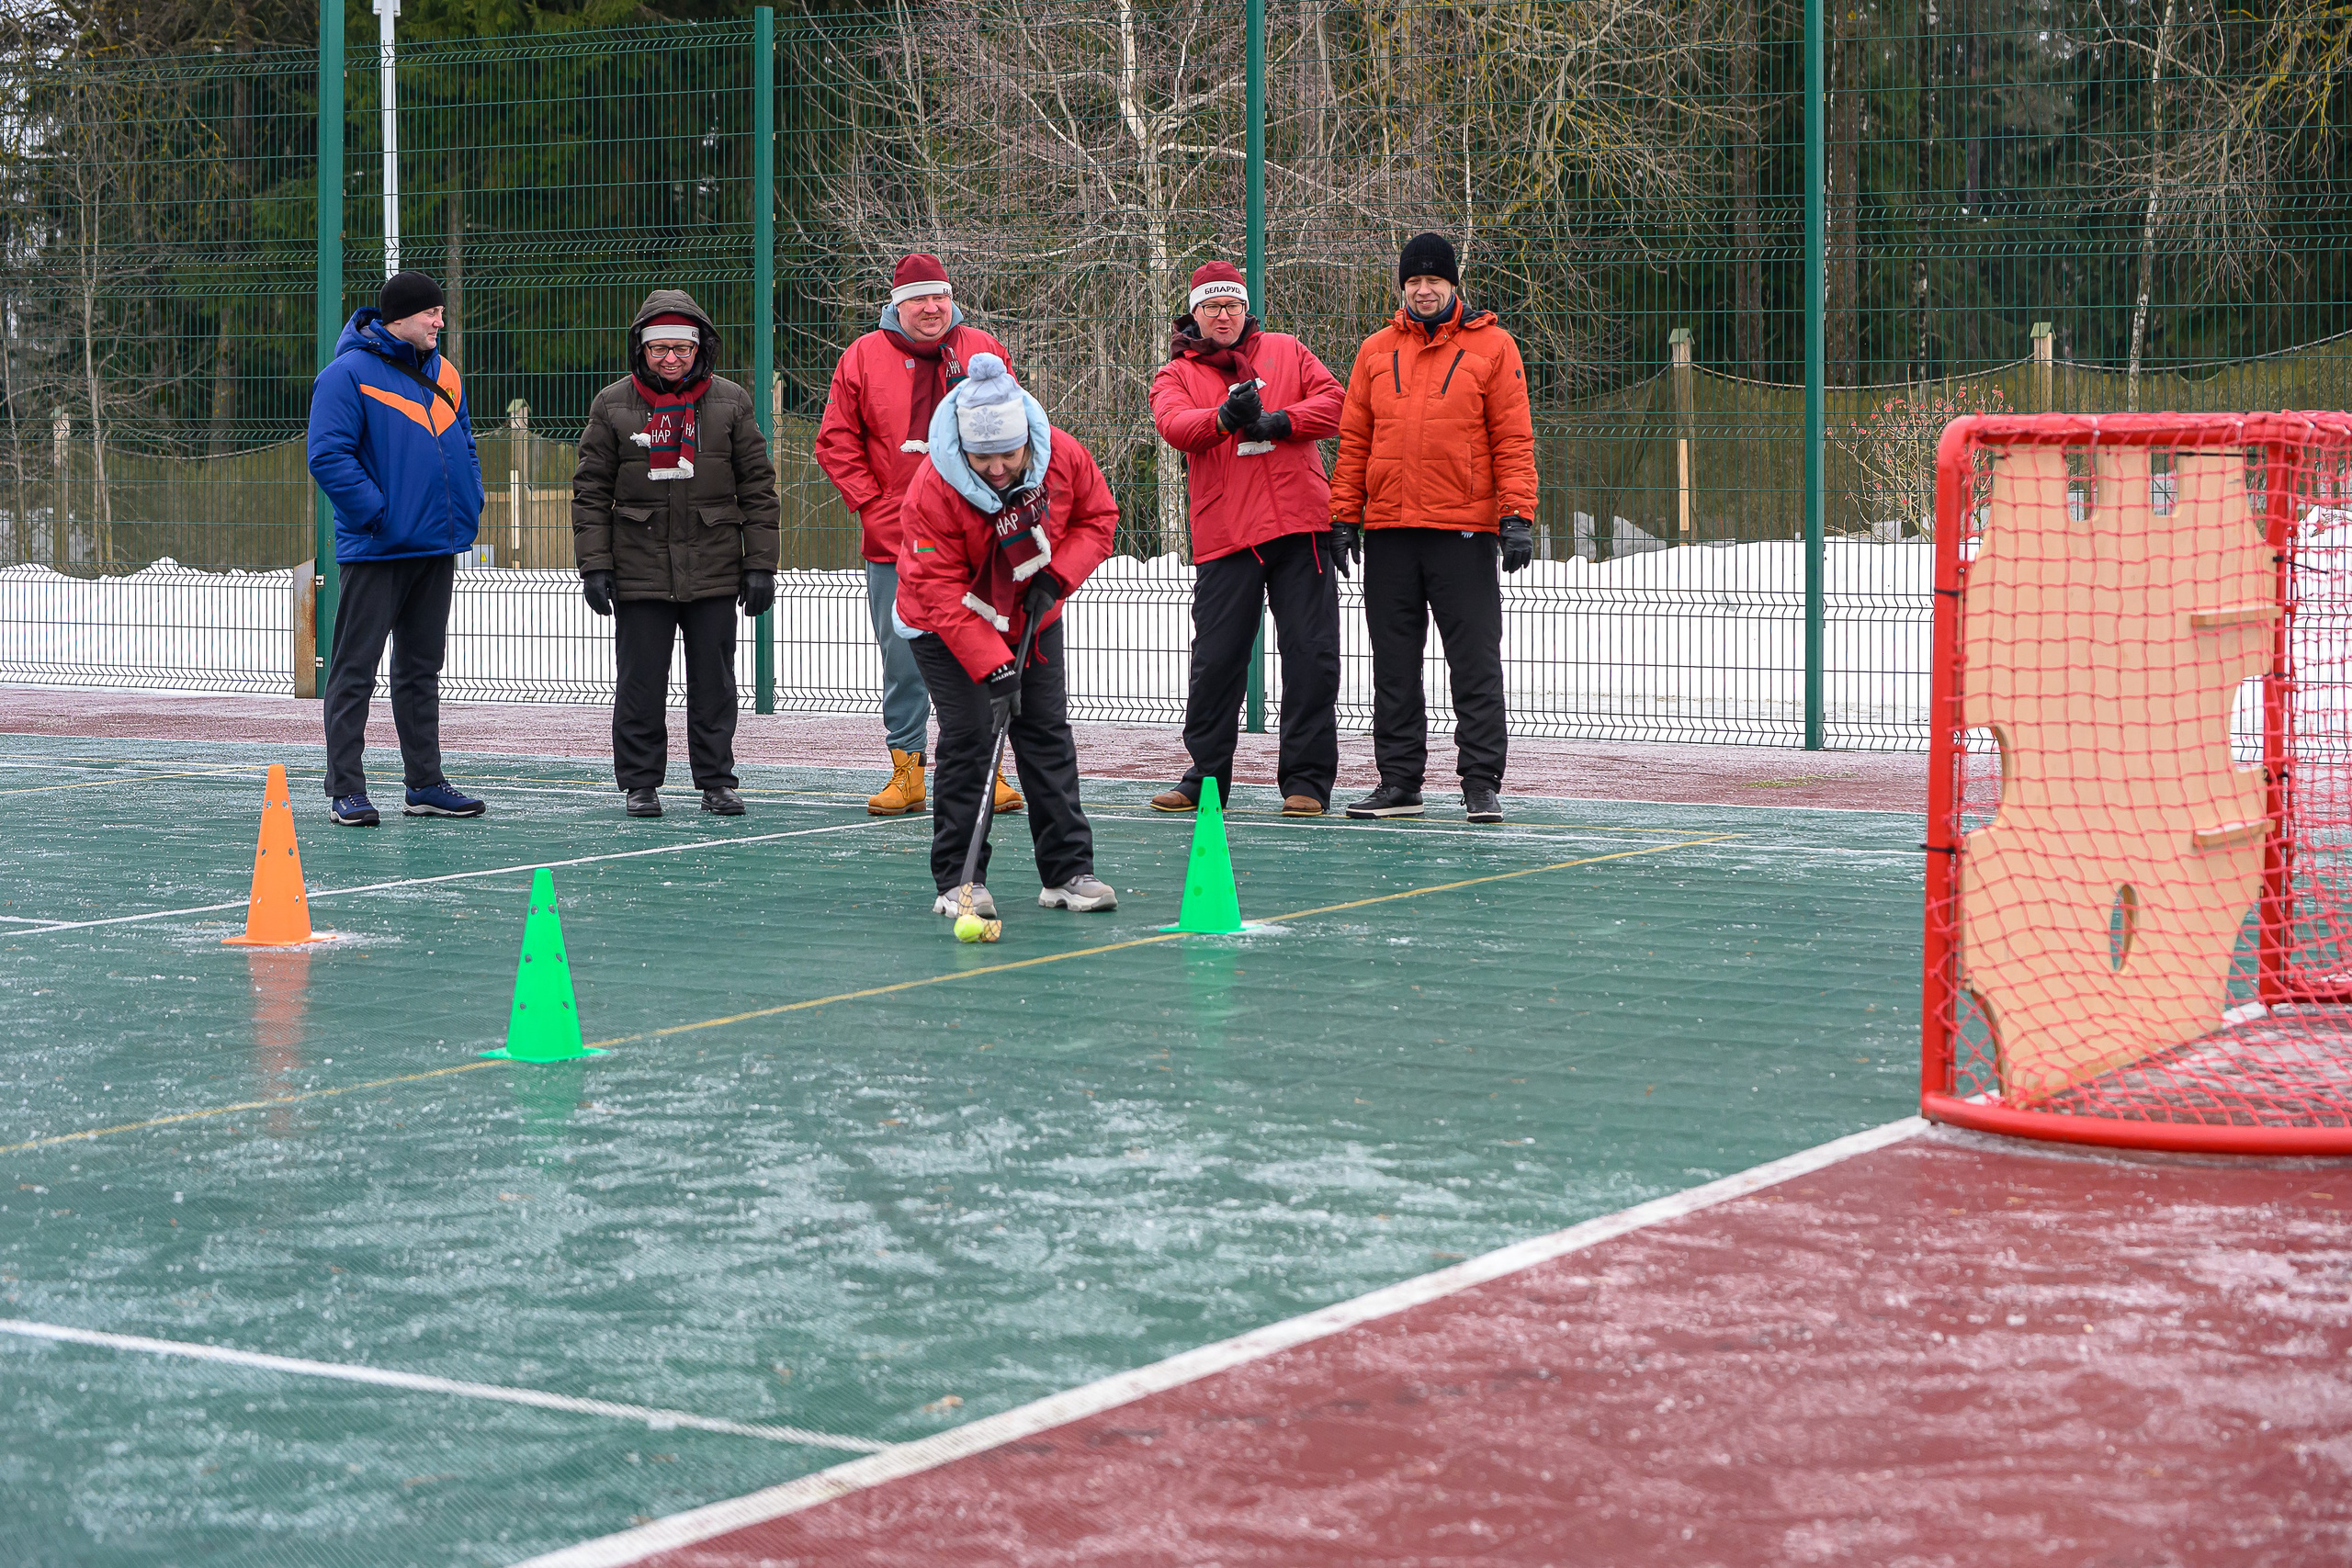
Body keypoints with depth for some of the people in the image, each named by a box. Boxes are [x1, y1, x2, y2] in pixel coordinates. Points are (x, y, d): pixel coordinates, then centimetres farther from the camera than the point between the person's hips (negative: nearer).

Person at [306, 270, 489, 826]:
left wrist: (467, 510, 8)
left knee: (422, 669, 13)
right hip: (374, 551, -7)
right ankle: (346, 791, -2)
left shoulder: (444, 375, 14)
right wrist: (377, 512, -19)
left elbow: (465, 450, 22)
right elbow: (328, 456, -17)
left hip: (436, 549, 7)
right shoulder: (349, 374, -10)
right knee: (355, 670, -4)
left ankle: (425, 783, 20)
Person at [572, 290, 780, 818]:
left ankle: (717, 781, 15)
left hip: (714, 571, 0)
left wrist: (760, 565, 1)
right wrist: (594, 566, -2)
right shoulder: (613, 406, 4)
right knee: (640, 684, 2)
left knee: (714, 683, 6)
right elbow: (591, 491, 5)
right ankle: (640, 783, 12)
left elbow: (757, 488, 6)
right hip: (640, 570, 0)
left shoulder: (731, 403, 5)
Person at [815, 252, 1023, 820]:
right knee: (903, 660, 4)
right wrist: (871, 505, -3)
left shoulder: (985, 352, 5)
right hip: (894, 540, 0)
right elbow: (836, 442, 5)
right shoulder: (864, 357, 2)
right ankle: (906, 769, 11)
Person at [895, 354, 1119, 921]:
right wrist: (993, 667, -33)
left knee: (1049, 735, 2)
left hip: (1032, 618, 4)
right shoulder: (932, 490, -29)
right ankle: (959, 880, -5)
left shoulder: (1066, 457, -19)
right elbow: (943, 593, -28)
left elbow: (1098, 519, -1)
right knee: (968, 738, -12)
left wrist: (1056, 575, -18)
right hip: (946, 626, -4)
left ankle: (1069, 870, 8)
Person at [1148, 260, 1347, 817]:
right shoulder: (1176, 375, 11)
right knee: (1216, 658, 0)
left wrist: (1280, 421, -12)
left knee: (1311, 654, -2)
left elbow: (1331, 402, 5)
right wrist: (1225, 418, -28)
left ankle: (1307, 779, 4)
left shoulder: (1286, 352, 16)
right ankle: (1206, 777, 13)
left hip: (1300, 524, 1)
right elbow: (1175, 425, -9)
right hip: (1224, 536, -1)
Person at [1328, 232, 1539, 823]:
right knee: (1394, 666, 7)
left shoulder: (1492, 346, 3)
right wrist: (1344, 518, 6)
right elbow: (1354, 441, 13)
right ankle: (1399, 783, 13)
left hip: (1464, 530, -4)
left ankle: (1481, 784, 1)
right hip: (1387, 530, 4)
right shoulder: (1376, 351, 12)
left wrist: (1517, 516, -9)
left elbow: (1513, 439, -1)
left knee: (1475, 663, -3)